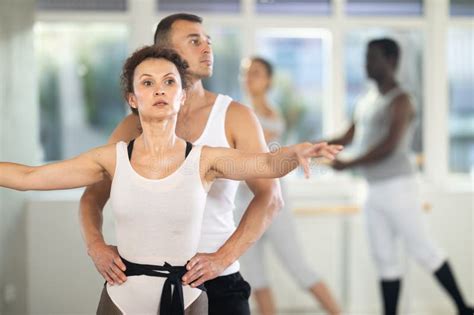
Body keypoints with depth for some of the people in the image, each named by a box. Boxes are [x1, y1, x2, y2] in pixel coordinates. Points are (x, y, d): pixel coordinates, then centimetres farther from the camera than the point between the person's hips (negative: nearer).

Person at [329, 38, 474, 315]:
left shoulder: (400, 100, -11)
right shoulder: (368, 101, 15)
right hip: (374, 189, 8)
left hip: (397, 186, -8)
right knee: (384, 258, 7)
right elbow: (348, 138, 17)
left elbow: (389, 146, -21)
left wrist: (348, 164, -19)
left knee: (421, 249, -5)